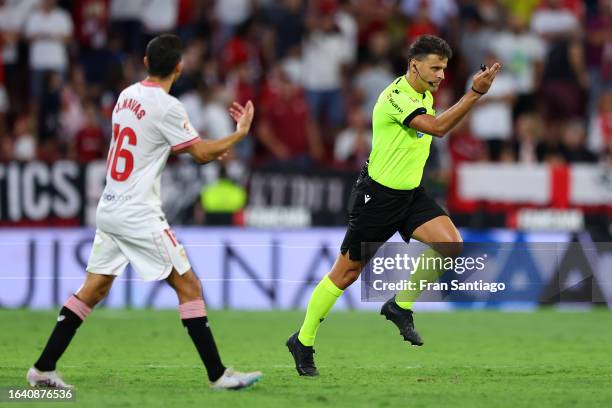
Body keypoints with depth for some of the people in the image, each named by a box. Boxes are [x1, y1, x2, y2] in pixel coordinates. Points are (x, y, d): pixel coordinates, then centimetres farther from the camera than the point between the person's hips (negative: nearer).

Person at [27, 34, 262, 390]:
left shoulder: (127, 95, 10)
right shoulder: (167, 106, -14)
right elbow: (203, 154, -10)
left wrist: (208, 149, 20)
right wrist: (240, 133, 5)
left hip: (109, 210, 8)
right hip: (139, 214, -8)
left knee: (93, 290, 12)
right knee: (189, 287, -2)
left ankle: (43, 369, 10)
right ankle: (218, 374, -3)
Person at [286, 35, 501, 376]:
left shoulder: (425, 95, 7)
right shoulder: (396, 97, -22)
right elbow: (437, 127, -35)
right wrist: (475, 93, -36)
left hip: (411, 194, 8)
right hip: (378, 195, -8)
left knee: (452, 245, -13)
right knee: (348, 272, -1)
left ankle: (401, 305, 4)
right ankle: (303, 341, 14)